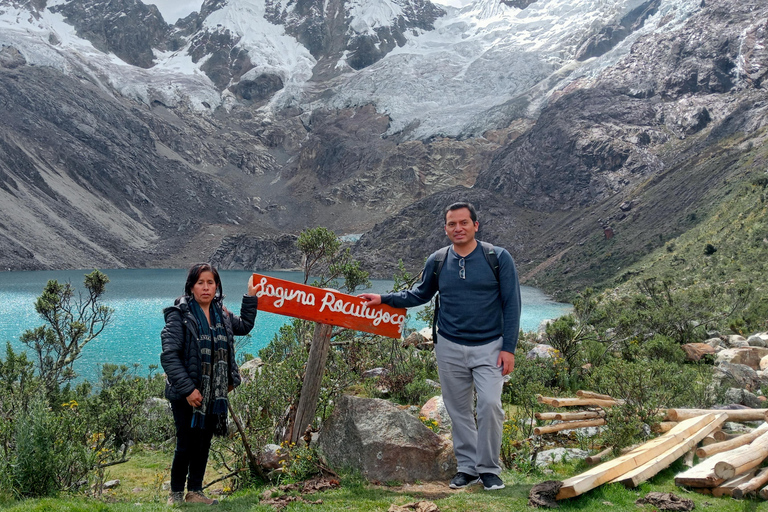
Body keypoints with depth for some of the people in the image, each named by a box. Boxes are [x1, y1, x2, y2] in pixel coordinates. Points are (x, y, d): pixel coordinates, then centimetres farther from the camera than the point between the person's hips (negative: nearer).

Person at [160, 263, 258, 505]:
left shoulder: (221, 314, 8)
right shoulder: (179, 314, -12)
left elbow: (244, 325, 29)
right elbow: (169, 355, -17)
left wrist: (251, 297, 22)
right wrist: (187, 388, -21)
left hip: (213, 393, 6)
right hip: (186, 393, -6)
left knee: (204, 444, 11)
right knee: (186, 444, -3)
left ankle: (195, 491, 25)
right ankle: (176, 493, 15)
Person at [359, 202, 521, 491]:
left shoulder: (498, 258, -3)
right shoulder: (437, 261, 5)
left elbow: (511, 304, -2)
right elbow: (420, 295, 21)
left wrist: (509, 348, -7)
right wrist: (384, 299, 11)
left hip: (488, 347, -3)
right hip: (450, 348, 3)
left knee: (490, 404, -16)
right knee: (458, 410, 7)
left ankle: (489, 469, 0)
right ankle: (467, 468, 20)